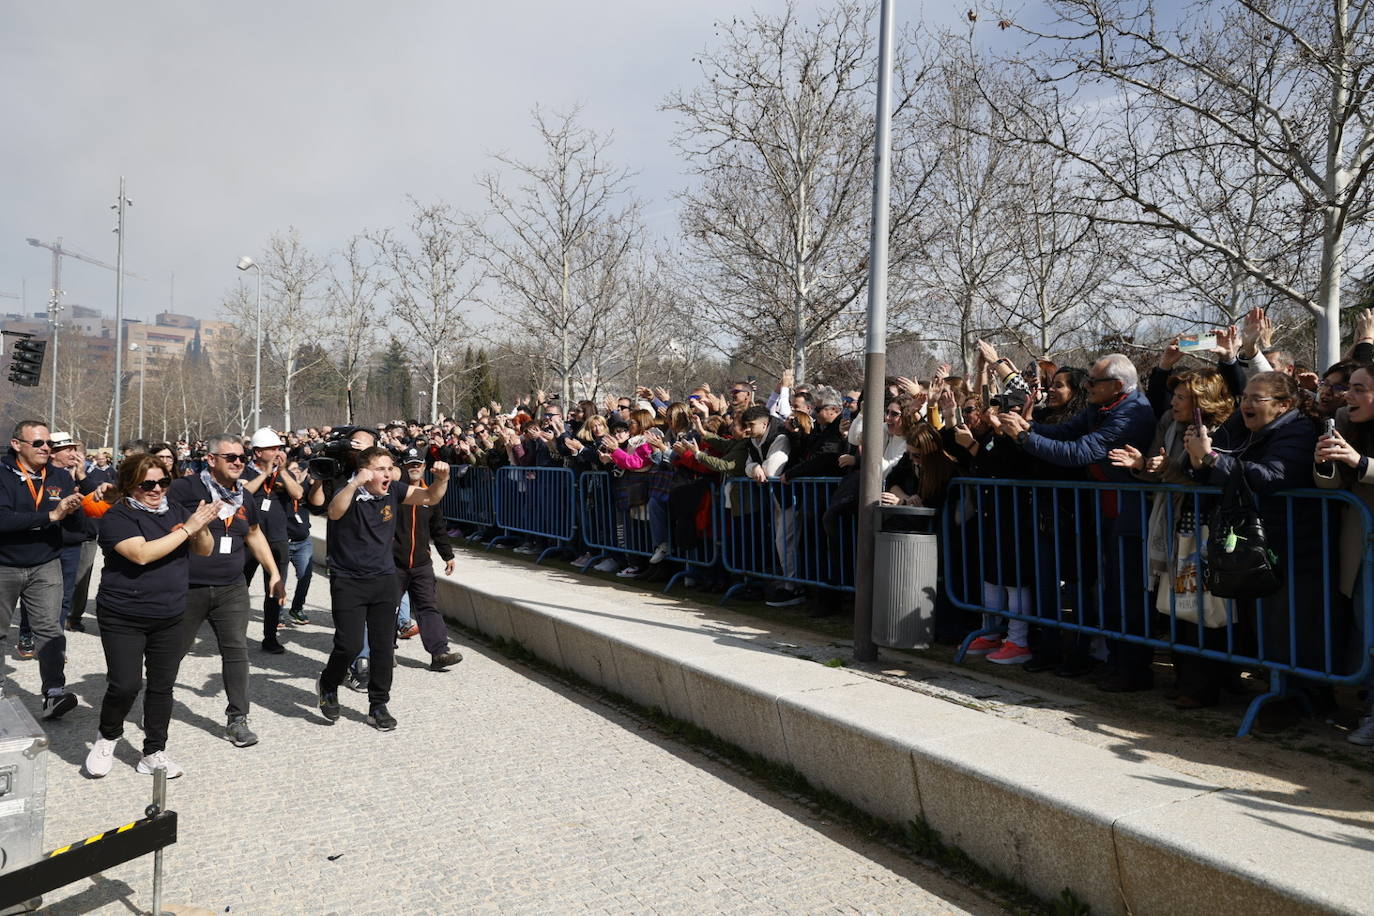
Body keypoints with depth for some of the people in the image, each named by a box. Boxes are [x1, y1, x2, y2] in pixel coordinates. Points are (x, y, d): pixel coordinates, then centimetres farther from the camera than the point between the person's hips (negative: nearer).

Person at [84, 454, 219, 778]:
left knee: (162, 686, 8)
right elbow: (142, 554, -26)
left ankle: (154, 752, 20)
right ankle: (108, 737, 21)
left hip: (169, 618, 5)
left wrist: (202, 527, -15)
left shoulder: (175, 510, 6)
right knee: (125, 685, -8)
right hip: (124, 619, -5)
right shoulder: (118, 517, -11)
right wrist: (187, 528, -25)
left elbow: (204, 551, 7)